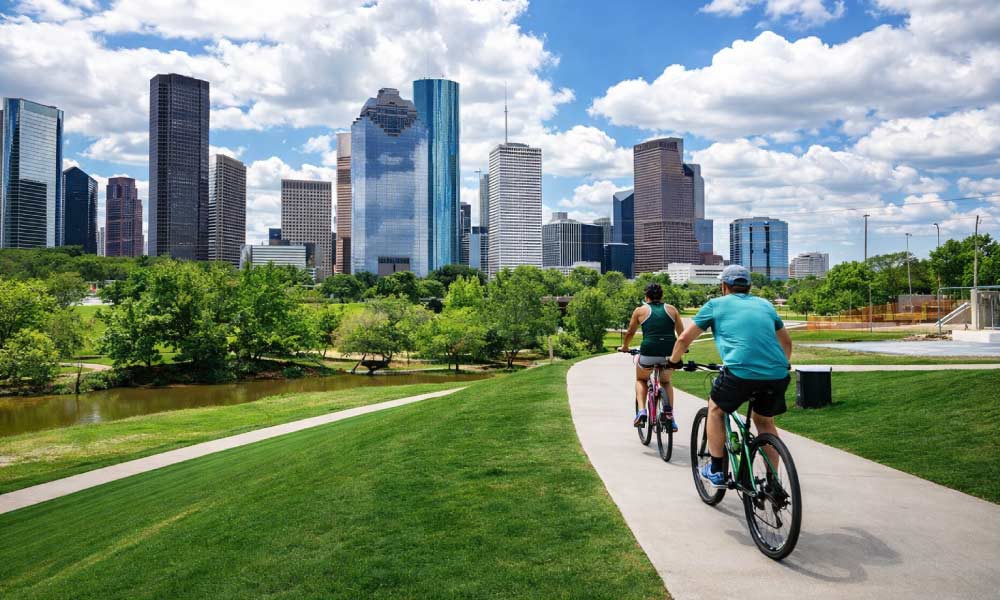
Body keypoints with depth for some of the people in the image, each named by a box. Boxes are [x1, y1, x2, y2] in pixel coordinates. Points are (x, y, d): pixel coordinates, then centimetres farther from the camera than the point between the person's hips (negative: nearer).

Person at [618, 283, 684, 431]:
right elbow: (682, 334, 18)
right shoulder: (672, 309, 14)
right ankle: (669, 415, 15)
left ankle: (642, 412, 8)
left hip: (649, 352, -2)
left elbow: (630, 333, 19)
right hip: (669, 352, 2)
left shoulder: (640, 310, 10)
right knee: (666, 382, 29)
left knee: (641, 380, 26)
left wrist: (624, 347, 37)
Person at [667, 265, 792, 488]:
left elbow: (684, 339, 16)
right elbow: (786, 341, 36)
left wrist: (673, 362, 33)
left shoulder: (716, 304, 14)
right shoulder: (765, 304, 25)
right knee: (765, 421, 27)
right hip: (777, 375, 4)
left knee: (716, 409, 23)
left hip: (740, 371, -4)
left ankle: (716, 471, 23)